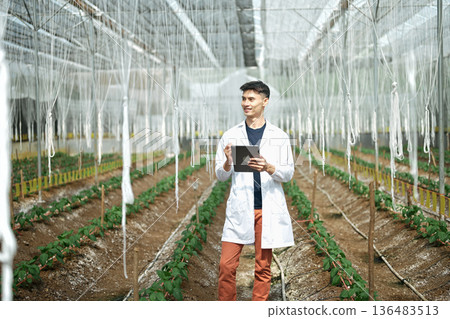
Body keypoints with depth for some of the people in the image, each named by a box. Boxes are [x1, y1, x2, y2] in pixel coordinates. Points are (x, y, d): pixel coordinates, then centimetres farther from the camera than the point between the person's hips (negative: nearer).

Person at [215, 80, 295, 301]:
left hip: (268, 209, 0)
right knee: (227, 265, -2)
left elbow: (288, 174, 2)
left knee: (263, 267, 7)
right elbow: (220, 176, 7)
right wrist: (228, 162, -16)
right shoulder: (231, 136, 6)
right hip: (239, 210, 0)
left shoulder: (279, 136, 5)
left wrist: (268, 168, -18)